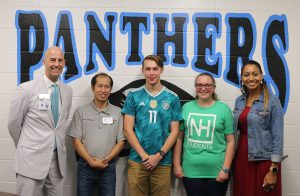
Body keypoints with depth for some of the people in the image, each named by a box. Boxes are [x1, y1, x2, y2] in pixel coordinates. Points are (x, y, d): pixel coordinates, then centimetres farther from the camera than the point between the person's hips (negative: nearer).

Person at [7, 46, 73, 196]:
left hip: (58, 159, 5)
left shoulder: (67, 91, 6)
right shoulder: (27, 89, -9)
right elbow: (13, 123, -1)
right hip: (32, 158, -5)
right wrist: (26, 148, 9)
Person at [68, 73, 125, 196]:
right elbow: (76, 141, -2)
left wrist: (107, 159, -10)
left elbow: (121, 141, 3)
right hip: (85, 166, 0)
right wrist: (91, 161, -11)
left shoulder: (117, 112, 3)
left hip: (108, 167, 1)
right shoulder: (80, 112, 1)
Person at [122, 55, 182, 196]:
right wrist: (144, 155, -8)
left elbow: (174, 131, 3)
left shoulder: (172, 98, 4)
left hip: (163, 162, 1)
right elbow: (128, 129, -1)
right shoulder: (134, 96, 2)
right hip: (137, 161, 0)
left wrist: (159, 155, -8)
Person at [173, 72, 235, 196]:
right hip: (190, 170, 1)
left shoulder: (224, 109, -1)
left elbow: (230, 141, -2)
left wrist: (225, 169, -7)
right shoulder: (186, 108, 4)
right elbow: (179, 138, 5)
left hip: (216, 171, -1)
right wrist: (176, 164, 2)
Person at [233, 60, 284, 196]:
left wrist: (273, 170, -14)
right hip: (241, 159, 5)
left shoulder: (272, 101, -9)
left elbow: (277, 136, -11)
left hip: (263, 160, -5)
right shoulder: (239, 101, 7)